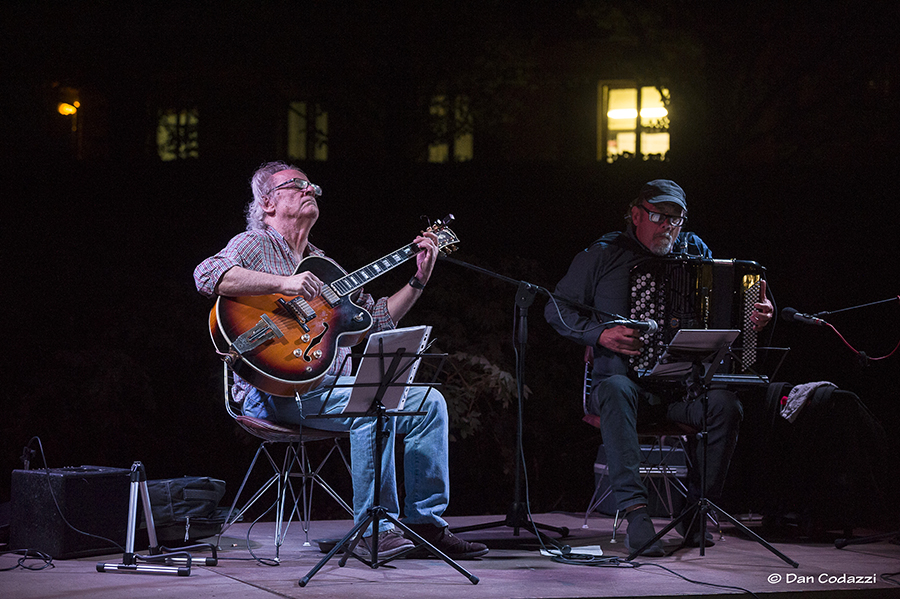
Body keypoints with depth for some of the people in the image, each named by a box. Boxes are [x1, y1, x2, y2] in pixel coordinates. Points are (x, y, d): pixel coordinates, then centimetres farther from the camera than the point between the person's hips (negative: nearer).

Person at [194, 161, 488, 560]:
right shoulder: (255, 245, 3)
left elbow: (376, 320, 25)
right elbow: (208, 275, -20)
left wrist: (419, 280, 13)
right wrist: (284, 283, -27)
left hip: (332, 384, 8)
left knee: (428, 403, -4)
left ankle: (424, 524, -1)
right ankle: (374, 530, -22)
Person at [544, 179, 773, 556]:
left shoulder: (696, 253, 14)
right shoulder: (603, 256, 5)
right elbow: (557, 309, 4)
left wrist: (757, 315, -4)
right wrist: (601, 334, -12)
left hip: (682, 387, 3)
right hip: (625, 379, -2)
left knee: (725, 405, -29)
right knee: (616, 391, -38)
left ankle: (697, 511, -14)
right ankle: (635, 513, -42)